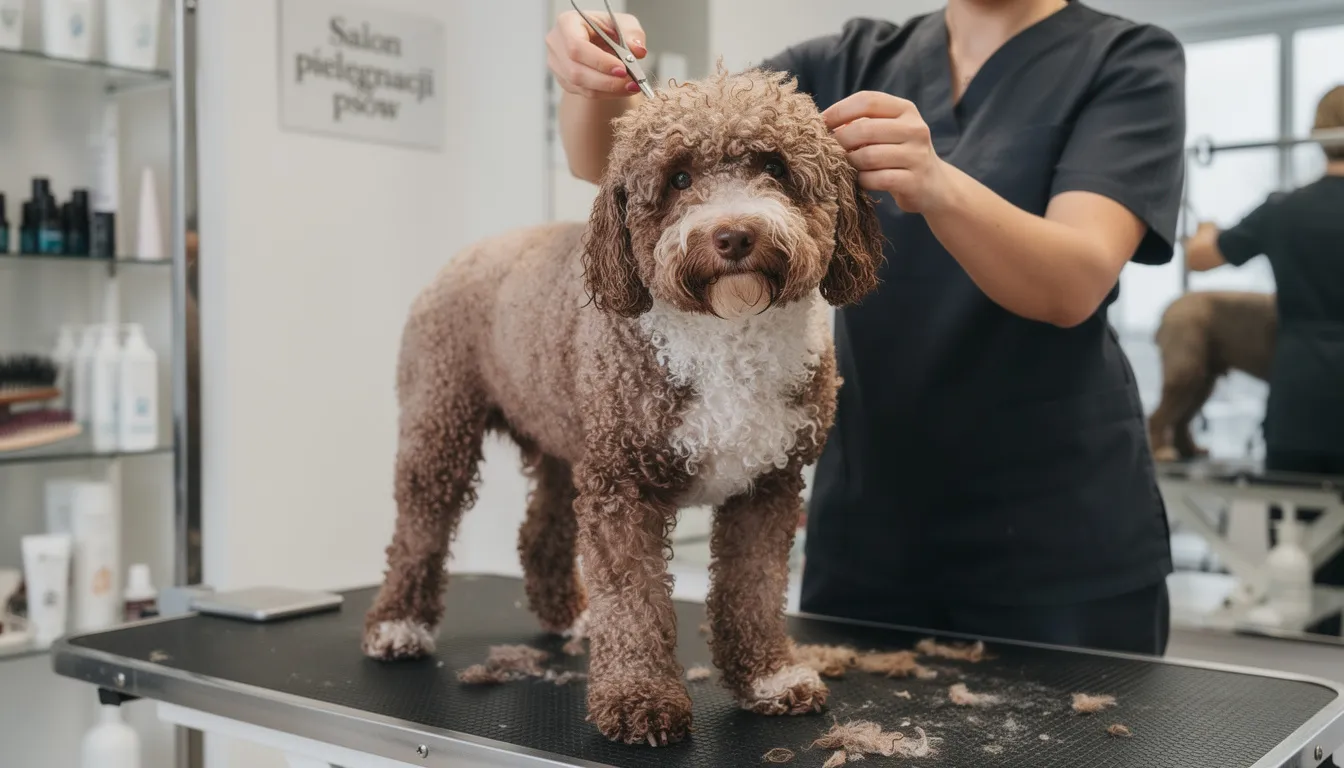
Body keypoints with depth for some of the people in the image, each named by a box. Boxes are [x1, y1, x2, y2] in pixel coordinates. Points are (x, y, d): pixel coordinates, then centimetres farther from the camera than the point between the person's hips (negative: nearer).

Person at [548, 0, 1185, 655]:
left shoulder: (1128, 61, -4)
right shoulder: (851, 66, 6)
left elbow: (1073, 287, -20)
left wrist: (938, 186, -37)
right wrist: (596, 78, -20)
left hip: (1059, 534, -3)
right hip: (863, 528, 3)